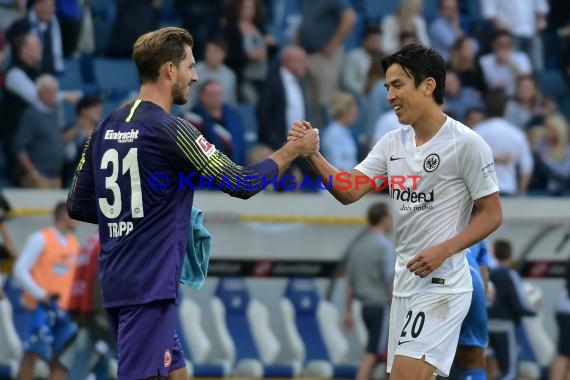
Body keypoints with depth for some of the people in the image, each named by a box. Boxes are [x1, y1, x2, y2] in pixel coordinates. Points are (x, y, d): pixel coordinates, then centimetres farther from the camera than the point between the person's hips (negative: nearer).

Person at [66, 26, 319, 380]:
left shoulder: (107, 128, 9)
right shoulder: (170, 130, -13)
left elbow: (78, 205, 14)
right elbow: (241, 183, -10)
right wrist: (294, 149, 3)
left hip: (118, 281, 9)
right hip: (148, 284, -9)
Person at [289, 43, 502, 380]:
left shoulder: (467, 144, -12)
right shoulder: (393, 143, 8)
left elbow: (492, 215, -9)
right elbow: (349, 192, 2)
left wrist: (443, 250, -21)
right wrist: (313, 155, -13)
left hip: (441, 285, -8)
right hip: (405, 282, 8)